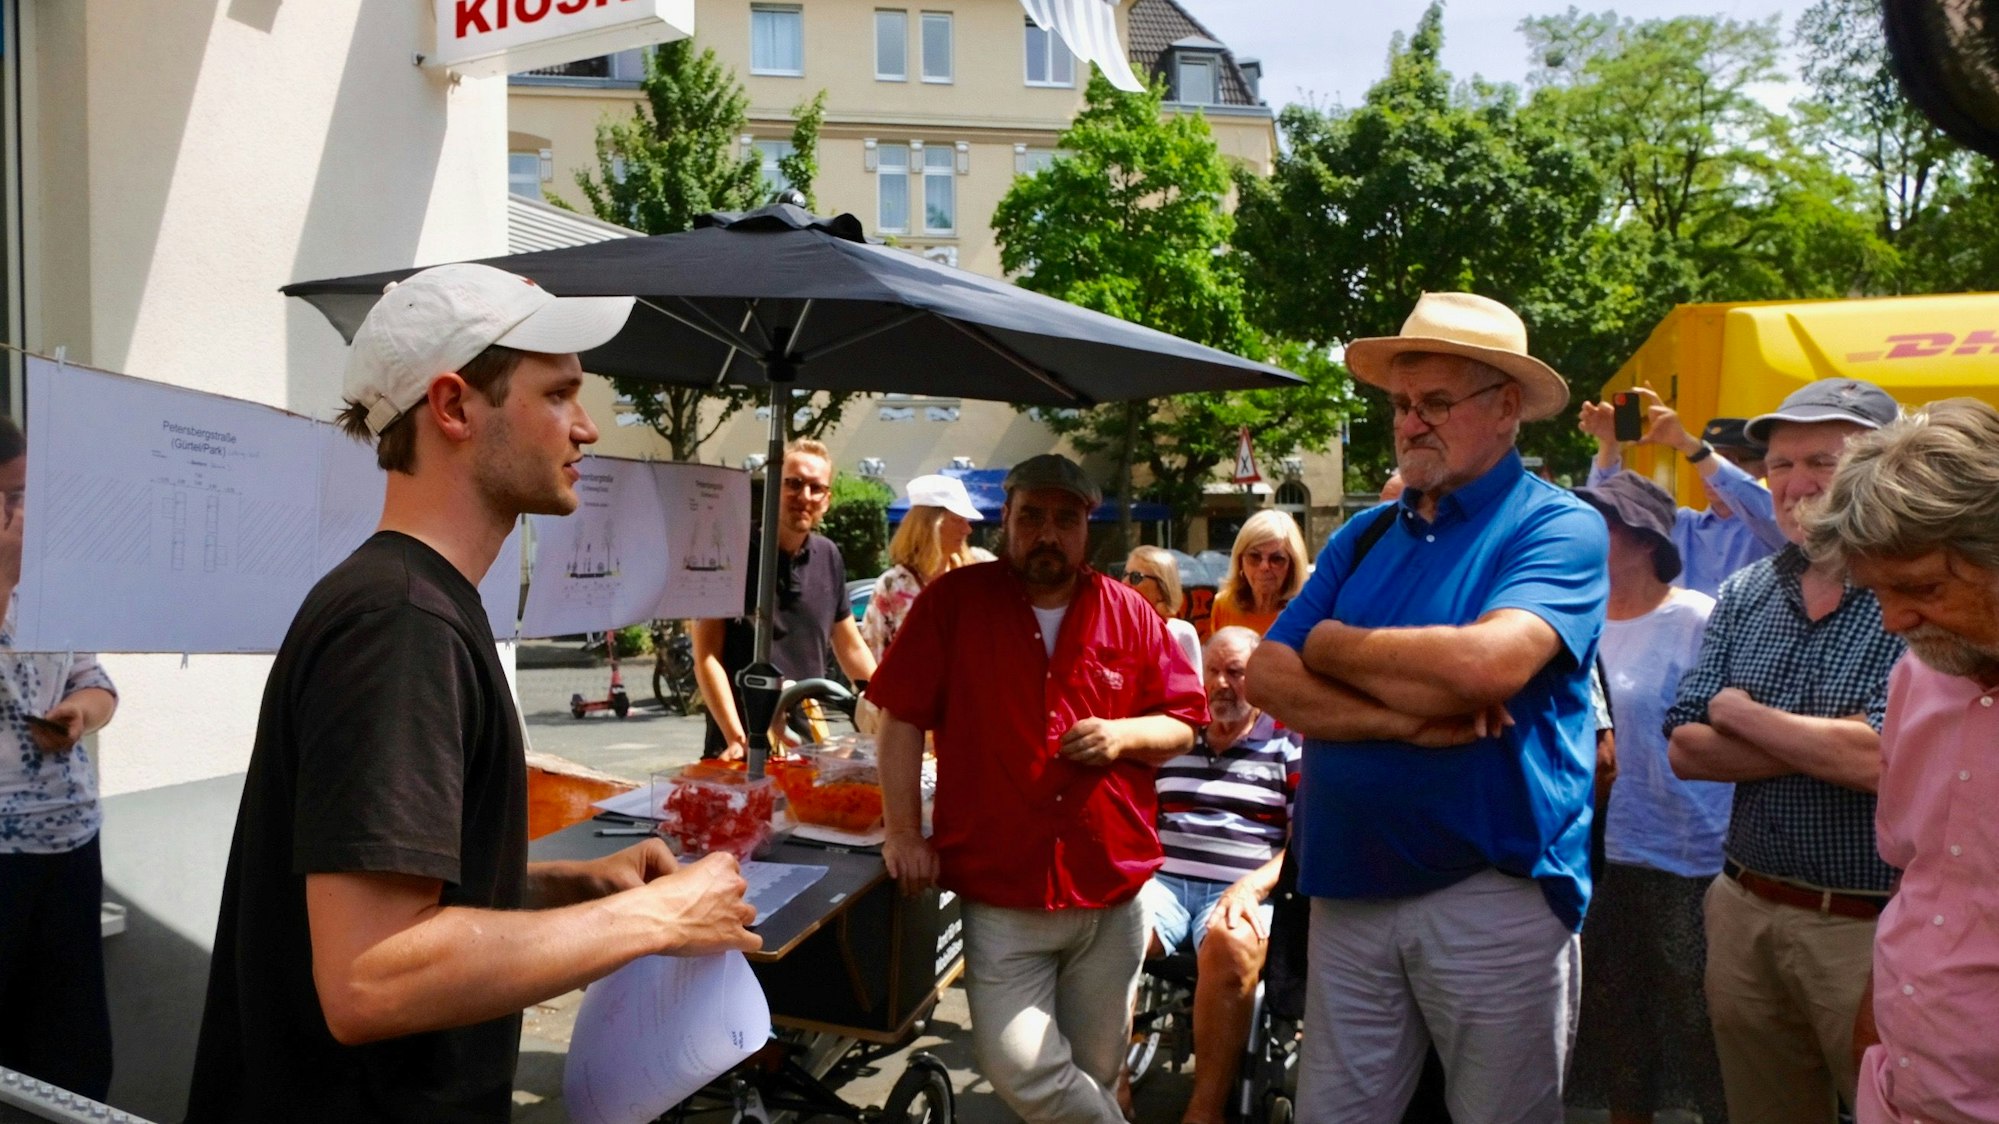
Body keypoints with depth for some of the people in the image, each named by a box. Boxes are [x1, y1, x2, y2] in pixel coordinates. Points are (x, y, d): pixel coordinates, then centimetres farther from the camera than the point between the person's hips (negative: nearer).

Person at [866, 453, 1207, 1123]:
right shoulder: (954, 601, 0)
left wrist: (1123, 735, -10)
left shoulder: (1129, 613, 5)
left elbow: (1183, 725, 10)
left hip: (1112, 894, 2)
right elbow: (902, 718, -1)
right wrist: (903, 833, -6)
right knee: (1020, 1068, -11)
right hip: (998, 895, -2)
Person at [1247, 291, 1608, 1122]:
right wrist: (1407, 719, -17)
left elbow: (1485, 663, -26)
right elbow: (1267, 679, 0)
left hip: (1494, 894, -4)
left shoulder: (1559, 527, -7)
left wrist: (1331, 644, -9)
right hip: (1349, 888, 5)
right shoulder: (1363, 537, 9)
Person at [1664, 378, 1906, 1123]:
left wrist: (1738, 711, -10)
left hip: (1869, 926, -5)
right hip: (1745, 913, 6)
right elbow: (1687, 751, -1)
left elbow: (1884, 762, -24)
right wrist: (1830, 745, -14)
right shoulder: (1745, 594, 5)